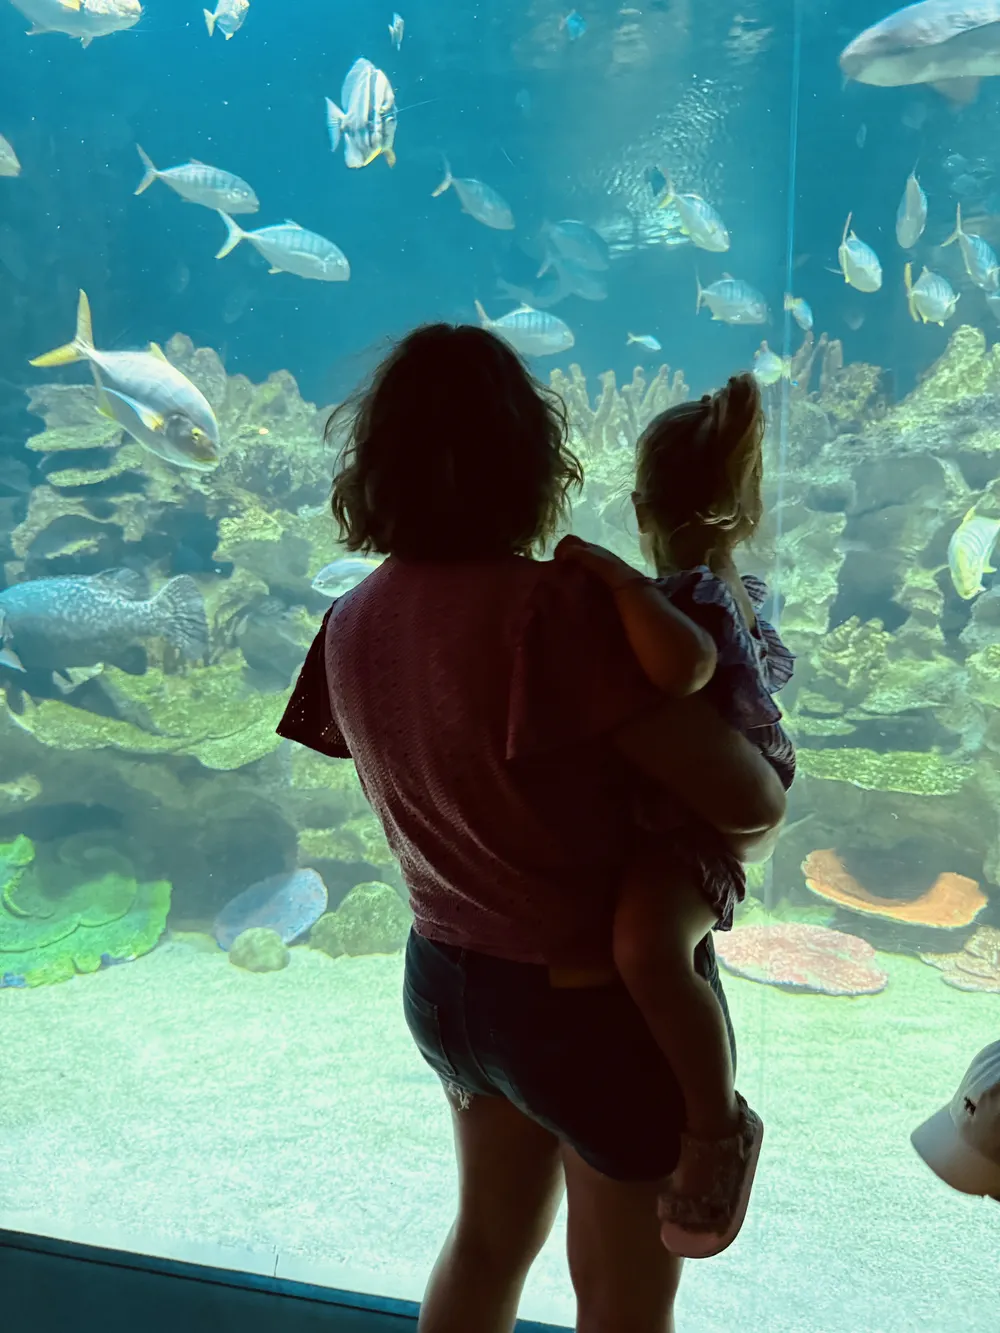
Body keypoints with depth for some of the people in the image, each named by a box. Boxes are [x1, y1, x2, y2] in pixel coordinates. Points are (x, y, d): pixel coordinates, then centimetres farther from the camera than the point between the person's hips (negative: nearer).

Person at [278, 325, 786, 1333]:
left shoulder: (353, 622, -5)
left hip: (445, 977, 6)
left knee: (489, 1233, 31)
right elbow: (748, 799, -26)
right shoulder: (547, 606, -28)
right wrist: (745, 836, -3)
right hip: (602, 997, -6)